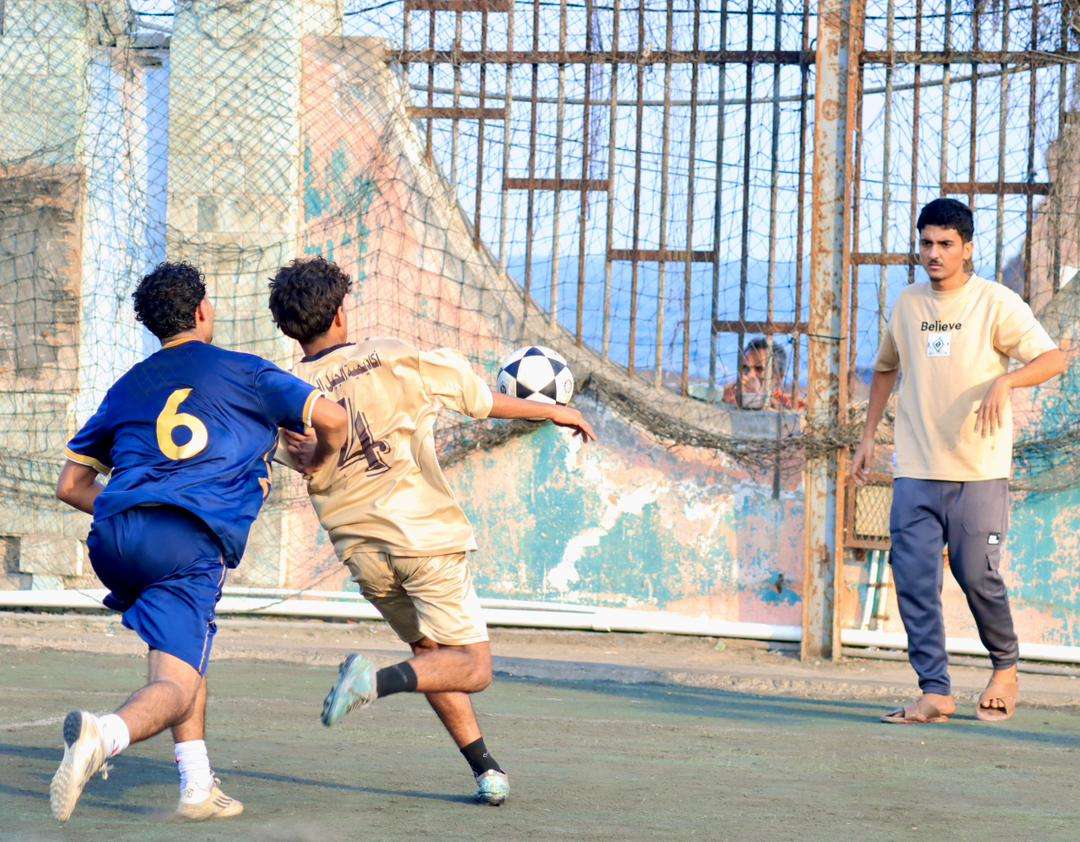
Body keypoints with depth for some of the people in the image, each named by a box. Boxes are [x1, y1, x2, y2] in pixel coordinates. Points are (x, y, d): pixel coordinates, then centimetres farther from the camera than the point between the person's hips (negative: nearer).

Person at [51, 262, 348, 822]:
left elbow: (70, 486, 26)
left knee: (184, 645, 29)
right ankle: (103, 734, -42)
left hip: (113, 542, 5)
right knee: (176, 687, -8)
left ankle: (198, 786, 18)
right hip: (192, 544, -5)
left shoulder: (125, 388, 25)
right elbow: (331, 419, 4)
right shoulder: (243, 372, 13)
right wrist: (318, 469, 24)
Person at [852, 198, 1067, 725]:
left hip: (979, 469, -4)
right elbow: (885, 368, 27)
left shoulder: (996, 303, -3)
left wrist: (1004, 381, -27)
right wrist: (867, 437, 20)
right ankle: (934, 692, -2)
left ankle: (1005, 668, 21)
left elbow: (1052, 358, -9)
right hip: (915, 469, 4)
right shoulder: (907, 305, 11)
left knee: (976, 575, -4)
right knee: (913, 578, -5)